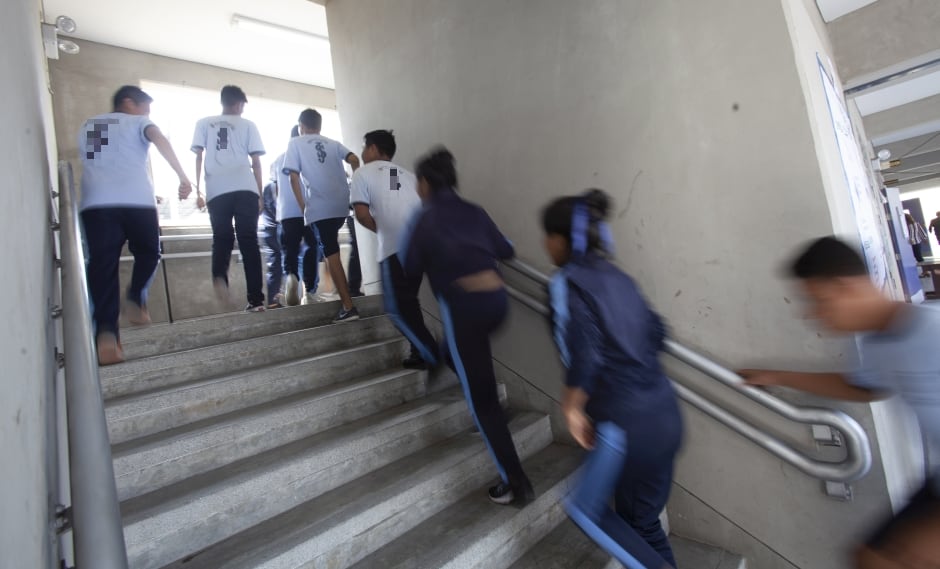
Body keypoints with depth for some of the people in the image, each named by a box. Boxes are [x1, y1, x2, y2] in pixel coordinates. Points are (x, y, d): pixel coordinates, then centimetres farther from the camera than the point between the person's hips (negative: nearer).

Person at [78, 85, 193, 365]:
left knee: (103, 265, -3)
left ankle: (106, 331, -16)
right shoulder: (137, 122, 15)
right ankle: (135, 298, 5)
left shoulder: (87, 127, 31)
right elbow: (160, 141, -7)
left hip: (95, 203, 3)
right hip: (137, 201, -3)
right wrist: (183, 176, -14)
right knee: (148, 252, 21)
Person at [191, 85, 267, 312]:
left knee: (222, 239, 11)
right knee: (249, 241, -1)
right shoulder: (248, 125, 17)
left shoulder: (204, 123, 19)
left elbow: (198, 156, 10)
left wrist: (198, 190, 11)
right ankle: (256, 299, -6)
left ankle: (219, 276, -19)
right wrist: (260, 194, 13)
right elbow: (255, 162, 10)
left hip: (217, 191, 1)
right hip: (245, 189, -1)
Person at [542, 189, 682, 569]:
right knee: (641, 519, 23)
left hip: (628, 421, -8)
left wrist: (572, 407, -11)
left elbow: (583, 350, -23)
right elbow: (656, 333, 15)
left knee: (586, 508, 18)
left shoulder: (567, 282, -12)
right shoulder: (618, 277, 10)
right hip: (665, 411, 8)